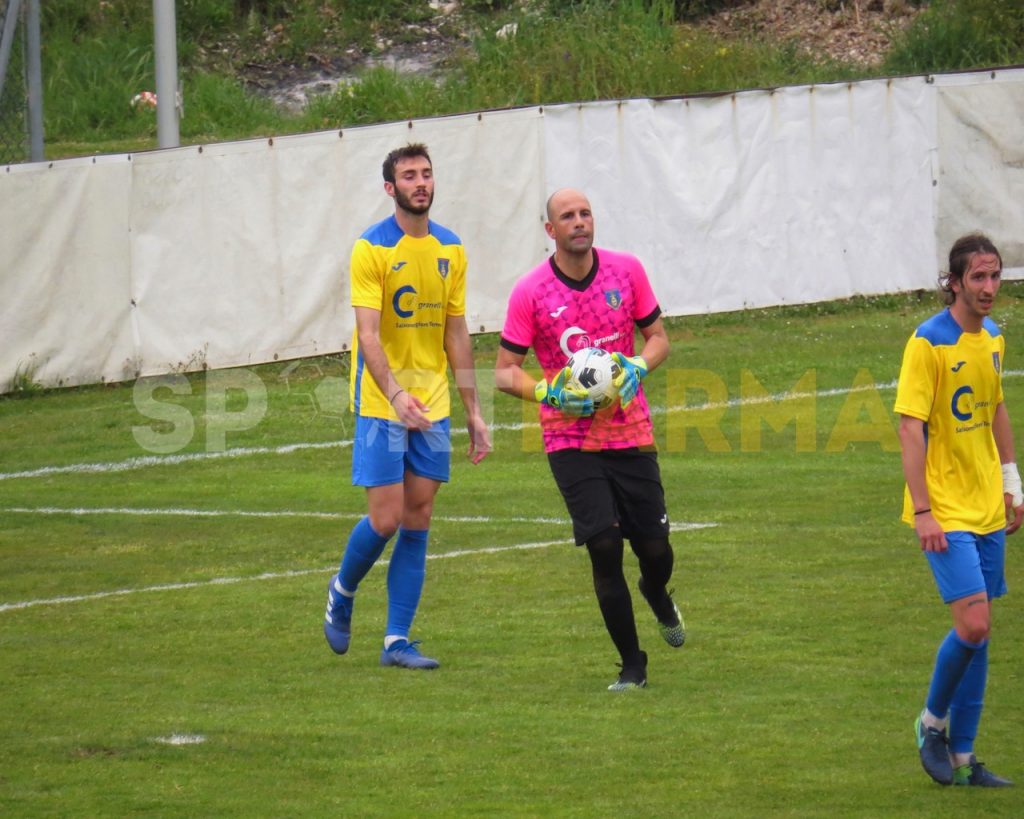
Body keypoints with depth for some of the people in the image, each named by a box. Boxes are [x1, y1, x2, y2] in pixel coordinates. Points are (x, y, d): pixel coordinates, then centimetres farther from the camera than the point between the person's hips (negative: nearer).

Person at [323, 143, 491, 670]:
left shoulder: (450, 250, 8)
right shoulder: (371, 249, -9)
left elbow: (457, 335, 14)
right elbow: (368, 334, -16)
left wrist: (473, 411, 12)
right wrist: (396, 393, -31)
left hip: (432, 408, 5)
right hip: (381, 405, -5)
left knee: (418, 523, 3)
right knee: (385, 519, -8)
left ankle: (397, 641, 7)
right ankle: (342, 593, 22)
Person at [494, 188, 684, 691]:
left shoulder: (626, 271, 0)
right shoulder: (529, 292, -7)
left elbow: (657, 337, 10)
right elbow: (505, 371, -3)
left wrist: (638, 367, -11)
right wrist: (549, 393, -21)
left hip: (631, 434, 2)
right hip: (569, 438, -2)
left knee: (655, 549, 5)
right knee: (604, 545, -13)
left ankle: (658, 596, 44)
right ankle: (632, 665, 1)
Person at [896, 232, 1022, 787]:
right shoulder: (928, 343, -14)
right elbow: (910, 428, -16)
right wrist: (921, 511, -20)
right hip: (945, 512, -7)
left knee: (977, 629, 8)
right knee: (973, 623, -15)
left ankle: (961, 756, 14)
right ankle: (933, 721, 8)